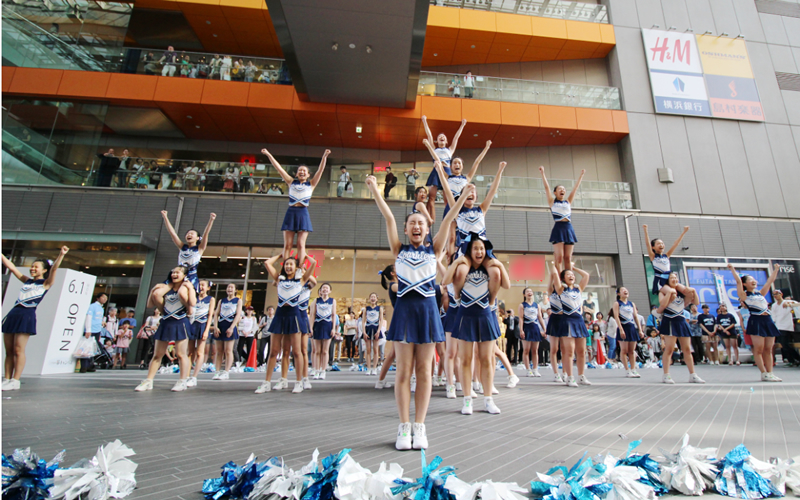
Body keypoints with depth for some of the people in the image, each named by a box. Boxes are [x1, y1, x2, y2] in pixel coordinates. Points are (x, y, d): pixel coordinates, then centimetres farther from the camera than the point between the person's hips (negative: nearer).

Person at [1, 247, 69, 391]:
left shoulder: (45, 283, 4)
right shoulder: (27, 281, 20)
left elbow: (54, 269, -12)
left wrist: (61, 254, -27)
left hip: (27, 315, -6)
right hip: (13, 314, 6)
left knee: (18, 350, -6)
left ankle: (15, 381, -2)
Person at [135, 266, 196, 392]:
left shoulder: (187, 286, 0)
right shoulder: (167, 288, 13)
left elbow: (192, 303, -18)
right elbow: (150, 305, 14)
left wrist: (190, 288, -15)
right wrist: (153, 290, 6)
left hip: (180, 323, -5)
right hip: (165, 323, 5)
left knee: (180, 354, -2)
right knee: (157, 354, 10)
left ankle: (183, 381, 4)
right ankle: (148, 381, 18)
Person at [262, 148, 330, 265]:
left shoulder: (311, 184, 13)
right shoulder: (291, 182, 16)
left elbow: (320, 170, 3)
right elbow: (278, 168, 13)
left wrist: (324, 157, -8)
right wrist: (268, 154, 11)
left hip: (303, 214, -1)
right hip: (291, 213, 1)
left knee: (301, 244, -4)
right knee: (287, 244, -1)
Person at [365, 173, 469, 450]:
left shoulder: (433, 250, 10)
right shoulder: (399, 250, 9)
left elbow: (447, 221, 2)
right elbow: (388, 218, 0)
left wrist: (464, 196, -3)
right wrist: (375, 190, -5)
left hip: (428, 308, 1)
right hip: (404, 308, 0)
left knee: (424, 371, 5)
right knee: (403, 371, 2)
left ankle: (419, 427, 14)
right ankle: (404, 427, 12)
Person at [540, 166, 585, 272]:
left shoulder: (568, 202, 20)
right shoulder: (552, 202, 10)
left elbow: (576, 187, 23)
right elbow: (546, 187, 5)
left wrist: (581, 175, 25)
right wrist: (542, 173, 1)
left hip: (569, 229, 4)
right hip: (558, 228, -4)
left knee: (568, 258, 1)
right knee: (559, 257, -10)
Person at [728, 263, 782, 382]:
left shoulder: (761, 293, 19)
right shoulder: (744, 295, 1)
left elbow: (770, 281, 23)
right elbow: (738, 281, -9)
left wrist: (776, 270, 26)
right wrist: (732, 269, -11)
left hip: (768, 320, 6)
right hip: (756, 321, -6)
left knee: (768, 349, 6)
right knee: (759, 349, -5)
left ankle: (770, 373, 10)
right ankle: (764, 374, -2)